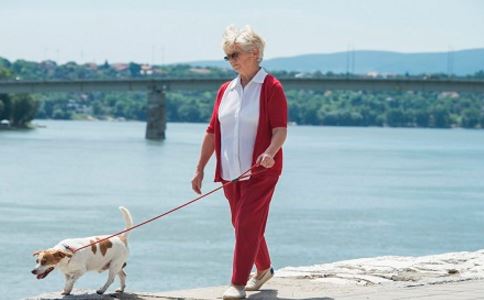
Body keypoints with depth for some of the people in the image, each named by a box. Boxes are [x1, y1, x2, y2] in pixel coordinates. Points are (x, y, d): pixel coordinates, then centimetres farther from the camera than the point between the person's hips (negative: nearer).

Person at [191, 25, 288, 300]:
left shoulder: (271, 87, -6)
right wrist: (200, 169, 12)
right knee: (243, 225, 15)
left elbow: (280, 130, -13)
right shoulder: (226, 91, 12)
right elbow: (212, 132, 14)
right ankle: (264, 269, 36)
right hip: (231, 171, 7)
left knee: (247, 225, -11)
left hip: (260, 171, -6)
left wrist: (270, 152, -32)